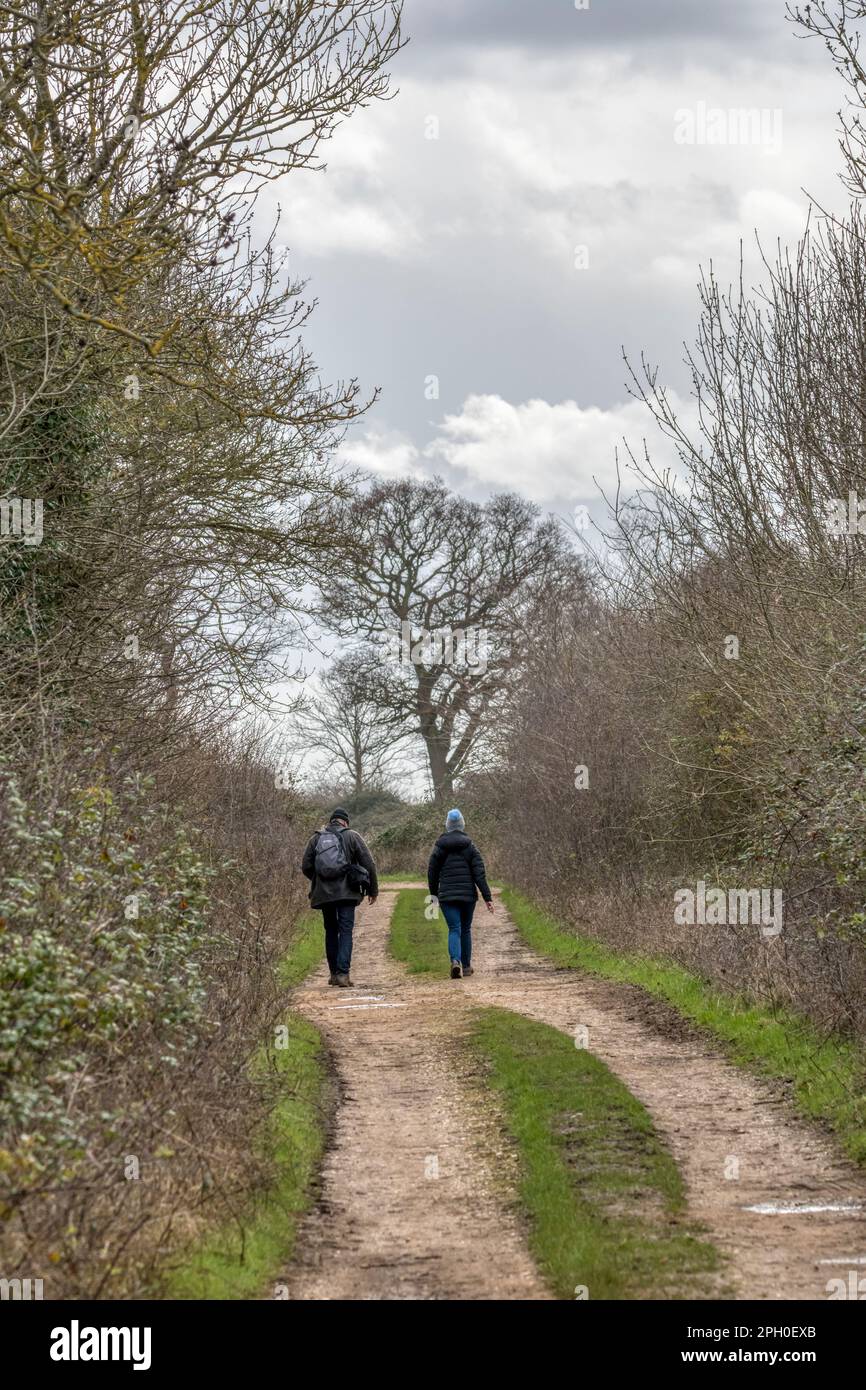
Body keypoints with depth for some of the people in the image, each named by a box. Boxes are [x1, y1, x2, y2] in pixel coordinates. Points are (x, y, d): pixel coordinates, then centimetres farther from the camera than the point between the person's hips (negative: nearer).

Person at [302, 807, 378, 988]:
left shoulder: (316, 839, 7)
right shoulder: (351, 837, 0)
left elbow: (306, 867, 7)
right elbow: (369, 864, -2)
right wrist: (373, 890, 8)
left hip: (323, 893, 3)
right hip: (346, 892, -3)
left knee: (331, 932, 15)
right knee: (346, 931, -3)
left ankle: (334, 973, 17)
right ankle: (343, 973, -16)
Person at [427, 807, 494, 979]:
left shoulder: (440, 846, 0)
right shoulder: (469, 846, -2)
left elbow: (432, 873, 6)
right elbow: (479, 873, -6)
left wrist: (433, 894, 20)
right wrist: (487, 897, -6)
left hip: (447, 895, 0)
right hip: (468, 894, 0)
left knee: (454, 929, -3)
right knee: (466, 929, 15)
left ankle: (455, 961, -28)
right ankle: (466, 966, 22)